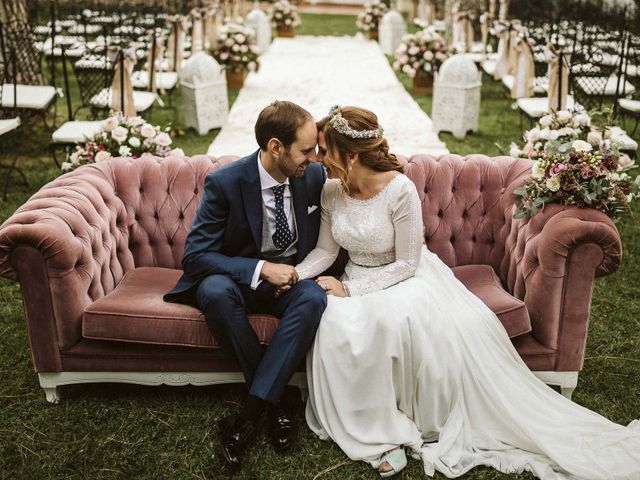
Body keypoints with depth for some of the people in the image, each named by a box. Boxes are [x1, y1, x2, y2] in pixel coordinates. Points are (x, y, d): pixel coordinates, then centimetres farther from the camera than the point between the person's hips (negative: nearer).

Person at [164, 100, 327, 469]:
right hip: (240, 278, -2)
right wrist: (261, 269, -28)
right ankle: (275, 400, -19)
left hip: (293, 278, 2)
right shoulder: (225, 183, -17)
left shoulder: (314, 175, -6)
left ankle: (251, 411, -28)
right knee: (215, 291, -37)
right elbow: (195, 255, -18)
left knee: (314, 297, -33)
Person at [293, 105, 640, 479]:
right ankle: (378, 431, -14)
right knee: (335, 327, -29)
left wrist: (350, 289, -21)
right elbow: (326, 251, 3)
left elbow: (406, 264, -17)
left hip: (405, 277, -3)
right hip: (356, 282, 4)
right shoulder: (331, 192, -5)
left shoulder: (400, 189, -22)